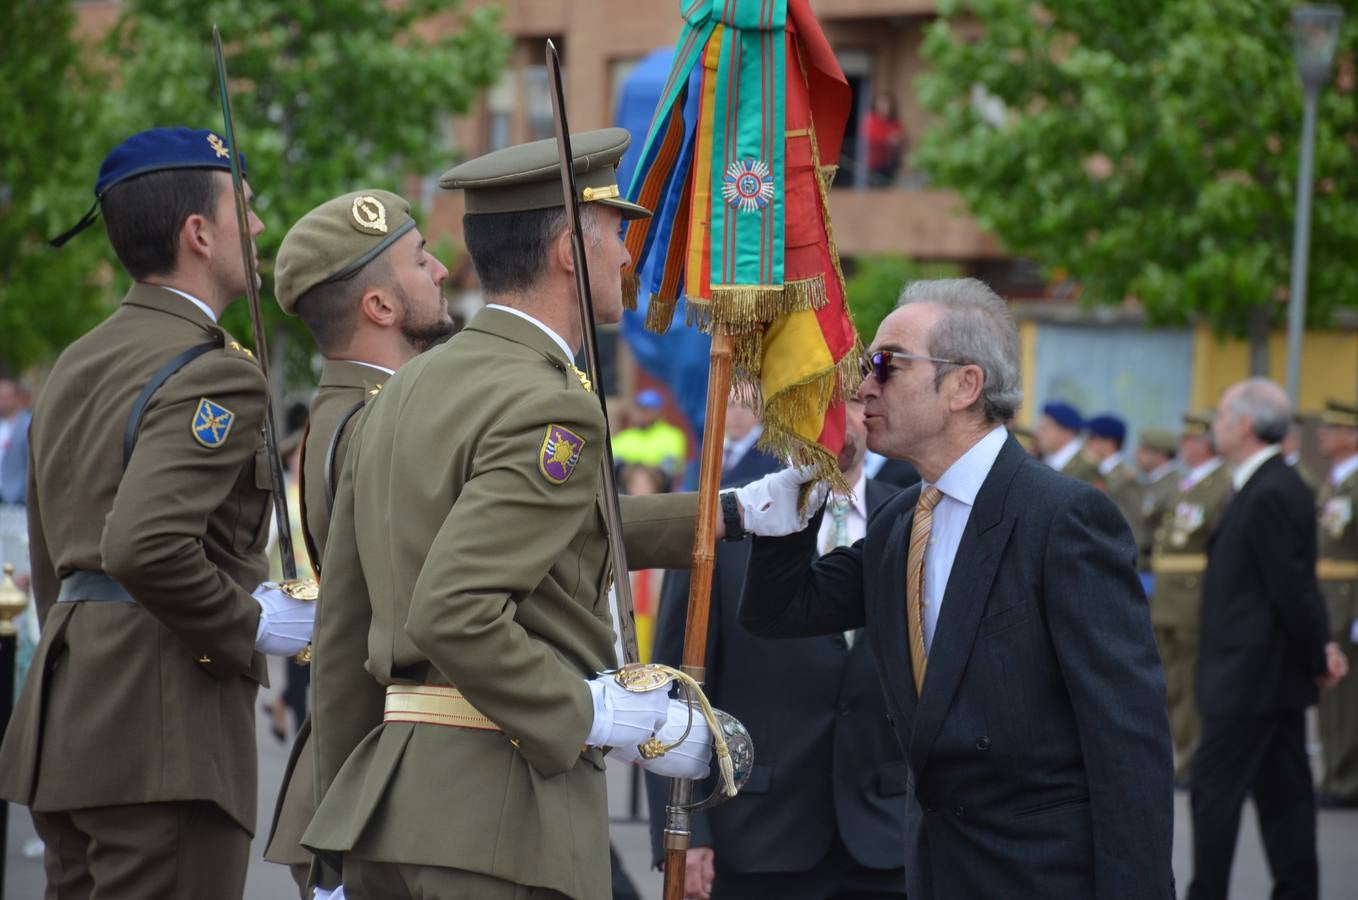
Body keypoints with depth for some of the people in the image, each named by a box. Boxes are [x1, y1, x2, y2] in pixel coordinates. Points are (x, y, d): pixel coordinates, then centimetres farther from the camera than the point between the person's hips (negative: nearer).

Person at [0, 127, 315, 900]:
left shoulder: (78, 365, 17)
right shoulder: (213, 372, -13)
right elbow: (146, 546, -26)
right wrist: (251, 625, -13)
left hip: (70, 713, 9)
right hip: (164, 730, -9)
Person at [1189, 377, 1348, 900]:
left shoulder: (1270, 495, -19)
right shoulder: (1272, 487, 13)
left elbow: (1290, 587, -20)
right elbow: (1294, 586, 15)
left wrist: (1316, 658, -11)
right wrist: (1320, 647, 8)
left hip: (1251, 679, -10)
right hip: (1273, 679, 10)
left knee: (1216, 789, -5)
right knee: (1282, 793, 11)